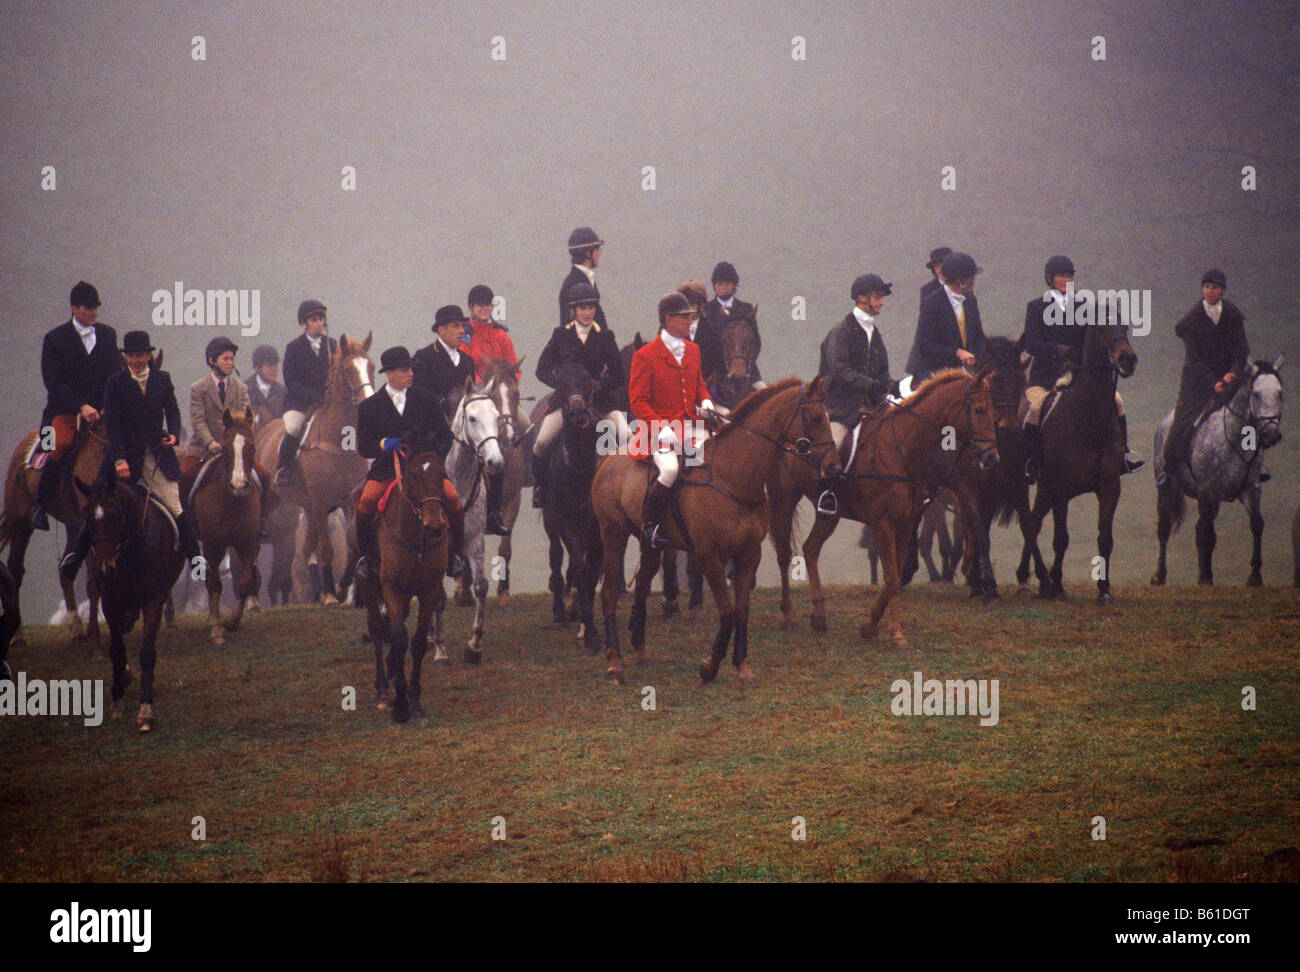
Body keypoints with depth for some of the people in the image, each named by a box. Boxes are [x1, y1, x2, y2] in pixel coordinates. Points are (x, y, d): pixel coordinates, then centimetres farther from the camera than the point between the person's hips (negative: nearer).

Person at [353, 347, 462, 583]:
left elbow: (445, 435, 13)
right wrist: (383, 444, -16)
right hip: (387, 467, -1)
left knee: (453, 499, -23)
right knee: (366, 503, -27)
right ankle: (367, 555, -5)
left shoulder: (426, 399, 10)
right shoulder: (370, 406, 6)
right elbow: (363, 447, 5)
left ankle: (453, 553, -1)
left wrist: (437, 457, -6)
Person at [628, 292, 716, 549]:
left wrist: (705, 401, 6)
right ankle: (650, 525, -12)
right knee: (670, 469, -32)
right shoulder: (645, 356, -4)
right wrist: (661, 428, -19)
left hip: (692, 426, 6)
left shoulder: (692, 350, 16)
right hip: (661, 428, -6)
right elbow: (638, 401, -6)